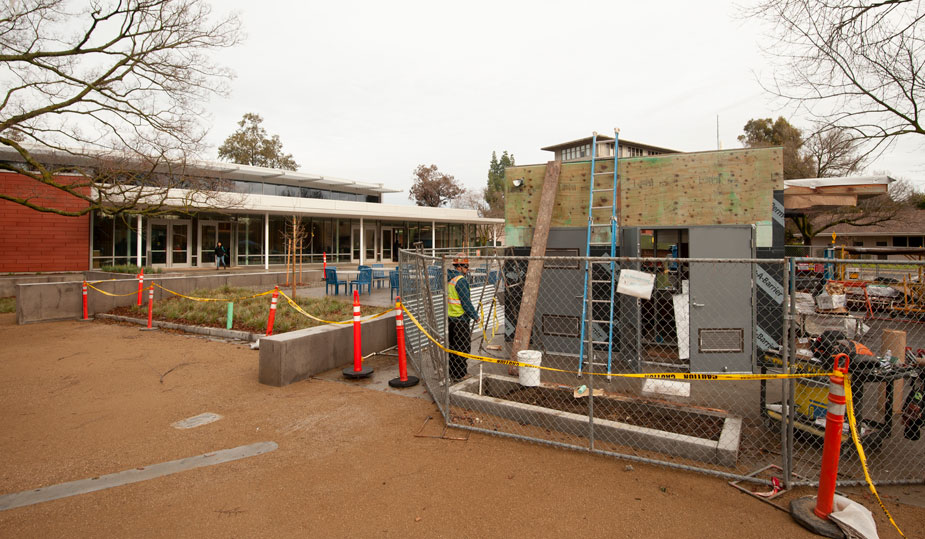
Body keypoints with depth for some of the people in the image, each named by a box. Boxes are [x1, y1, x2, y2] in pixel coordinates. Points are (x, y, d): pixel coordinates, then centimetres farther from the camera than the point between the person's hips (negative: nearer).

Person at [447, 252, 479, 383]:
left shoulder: (449, 278, 9)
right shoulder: (461, 280, -19)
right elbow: (466, 302, -19)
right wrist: (475, 316, -8)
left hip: (450, 317, 9)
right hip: (460, 320, -9)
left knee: (453, 346, 17)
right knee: (463, 347, 2)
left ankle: (452, 374, 28)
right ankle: (460, 376, 9)